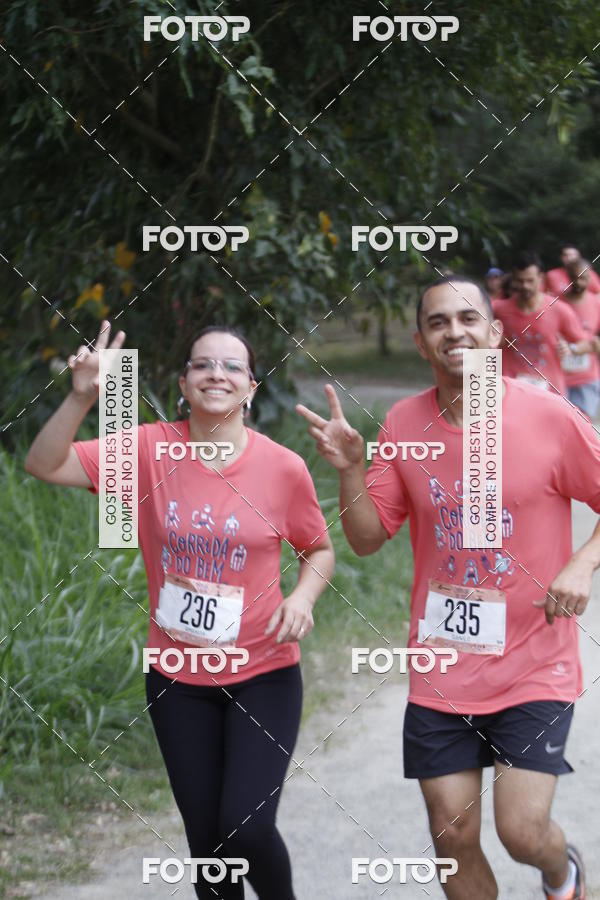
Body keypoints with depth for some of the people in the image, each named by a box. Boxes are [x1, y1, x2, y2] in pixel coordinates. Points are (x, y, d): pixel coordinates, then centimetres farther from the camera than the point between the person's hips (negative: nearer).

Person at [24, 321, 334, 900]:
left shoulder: (283, 467, -8)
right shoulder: (150, 450, -7)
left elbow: (319, 550, 6)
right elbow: (44, 465, -10)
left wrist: (302, 596, -14)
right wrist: (82, 398, -25)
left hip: (262, 676, -2)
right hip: (177, 678, 2)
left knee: (248, 829, -13)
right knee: (205, 839, 9)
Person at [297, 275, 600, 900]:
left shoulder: (549, 417, -11)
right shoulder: (403, 424, -2)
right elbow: (366, 538, 1)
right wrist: (349, 467, -15)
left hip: (533, 667, -3)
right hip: (441, 674, 3)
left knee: (522, 830, -9)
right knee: (452, 836, 6)